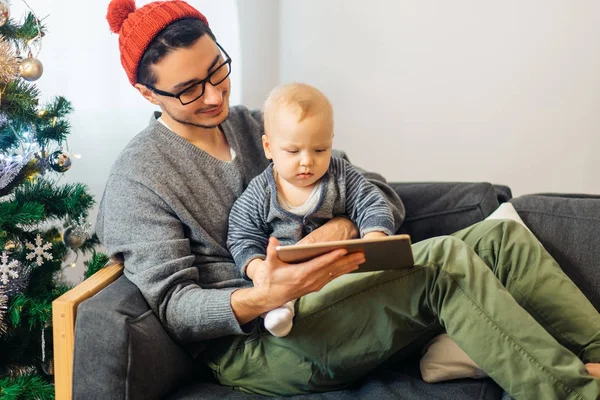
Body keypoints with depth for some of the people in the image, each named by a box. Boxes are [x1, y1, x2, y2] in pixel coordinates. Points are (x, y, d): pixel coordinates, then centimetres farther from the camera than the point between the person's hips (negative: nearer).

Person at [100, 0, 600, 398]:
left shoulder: (255, 125, 12)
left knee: (499, 237, -8)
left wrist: (345, 224, -14)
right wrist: (262, 297, -32)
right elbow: (170, 305, -13)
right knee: (445, 262, -27)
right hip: (249, 339, -6)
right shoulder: (138, 178, -4)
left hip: (325, 297, 7)